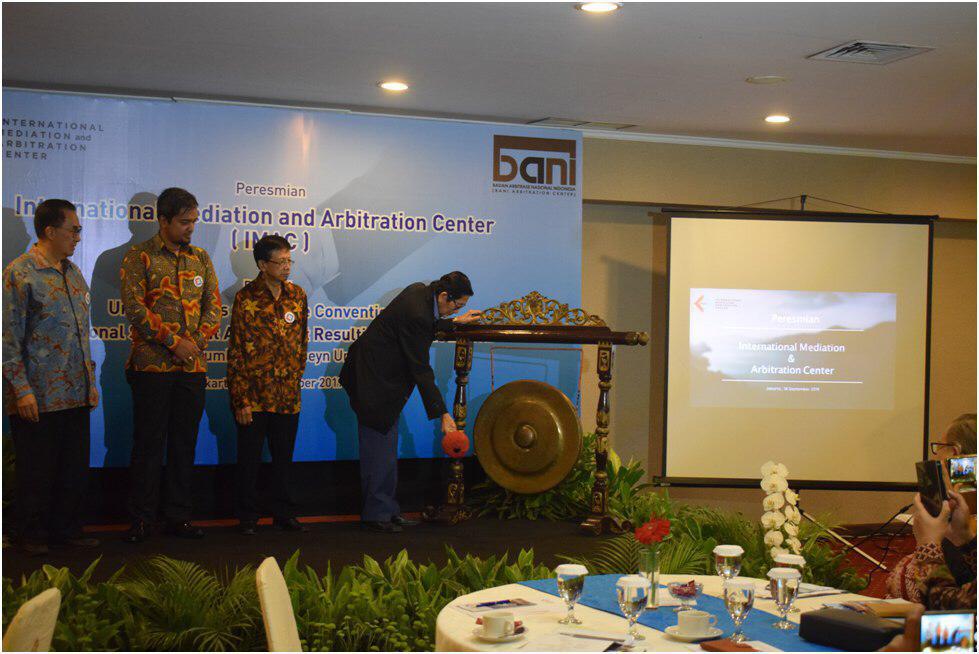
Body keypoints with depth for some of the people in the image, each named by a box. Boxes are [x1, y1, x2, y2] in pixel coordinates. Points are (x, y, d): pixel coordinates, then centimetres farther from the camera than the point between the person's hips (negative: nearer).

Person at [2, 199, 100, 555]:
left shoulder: (73, 272, 13)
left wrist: (90, 380, 16)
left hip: (76, 395, 7)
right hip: (38, 398, -7)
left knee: (75, 468, 11)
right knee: (37, 472, 5)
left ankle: (66, 528, 25)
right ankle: (34, 535, 19)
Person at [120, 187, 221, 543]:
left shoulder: (200, 257, 12)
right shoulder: (139, 256, -2)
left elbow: (214, 305, 8)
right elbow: (134, 307, -11)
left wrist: (197, 341, -8)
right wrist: (174, 342, -15)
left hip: (193, 366, 4)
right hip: (152, 364, -4)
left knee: (185, 442, 9)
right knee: (148, 442, 1)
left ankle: (179, 516, 18)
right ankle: (141, 517, 11)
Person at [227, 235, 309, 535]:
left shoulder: (297, 295, 5)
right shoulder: (245, 298, -8)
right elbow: (236, 352, -8)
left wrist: (296, 379, 11)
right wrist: (241, 400, -11)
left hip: (288, 395, 4)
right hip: (254, 394, -4)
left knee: (283, 457, 13)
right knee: (249, 458, 6)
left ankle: (284, 513, 24)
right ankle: (248, 516, 18)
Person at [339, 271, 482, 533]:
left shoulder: (420, 291, 0)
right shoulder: (416, 314, -27)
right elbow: (421, 370, -26)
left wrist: (454, 322, 24)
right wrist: (443, 414, -24)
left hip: (381, 377, 10)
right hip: (374, 381, -10)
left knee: (386, 450, 14)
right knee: (379, 449, -1)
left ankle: (387, 509, 22)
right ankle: (376, 514, 9)